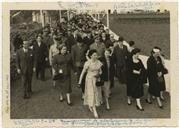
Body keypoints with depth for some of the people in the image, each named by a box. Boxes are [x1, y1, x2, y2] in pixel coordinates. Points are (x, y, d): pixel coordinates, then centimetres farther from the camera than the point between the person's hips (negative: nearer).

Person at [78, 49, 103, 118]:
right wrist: (80, 81, -7)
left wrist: (98, 74, -16)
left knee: (96, 93, 15)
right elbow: (83, 72, -9)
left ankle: (90, 106, 41)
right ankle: (94, 111, 1)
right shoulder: (88, 63, -16)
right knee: (91, 94, -3)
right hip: (90, 80, -5)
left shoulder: (99, 62, -4)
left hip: (97, 80, 5)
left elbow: (100, 71, 6)